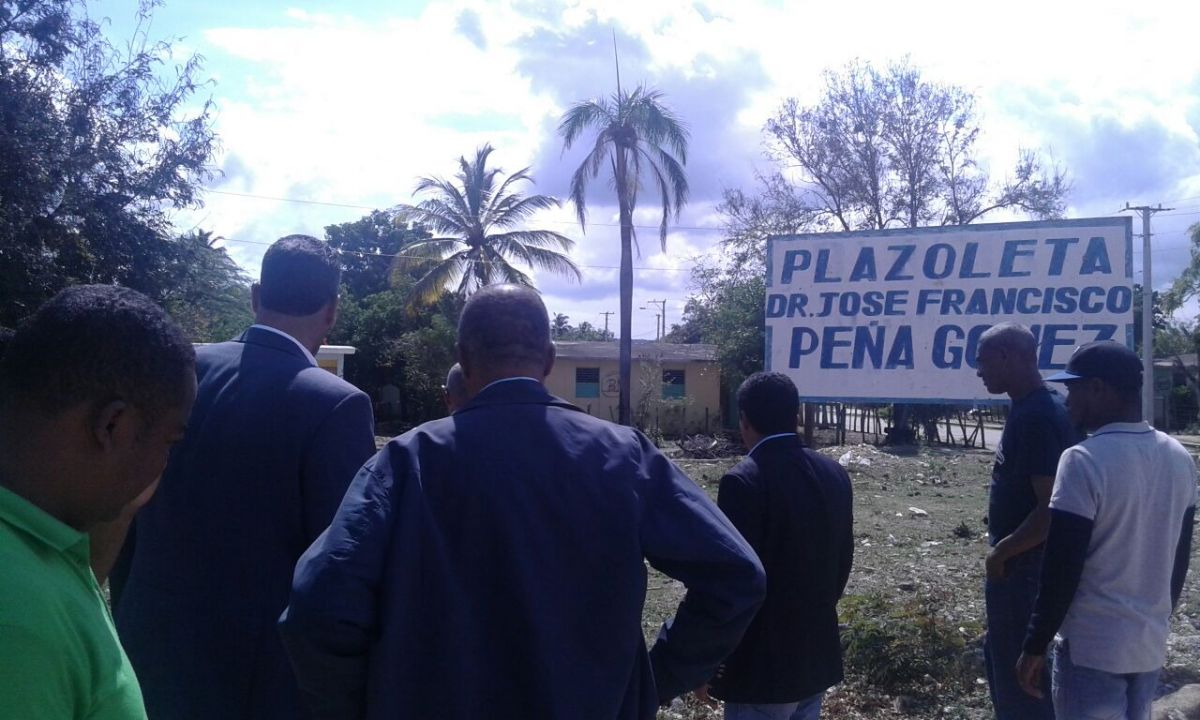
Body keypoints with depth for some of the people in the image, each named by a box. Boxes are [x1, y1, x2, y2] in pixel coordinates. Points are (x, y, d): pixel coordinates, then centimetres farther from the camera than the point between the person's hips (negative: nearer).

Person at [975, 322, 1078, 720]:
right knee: (1000, 656, 22)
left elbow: (1051, 510, -27)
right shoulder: (1037, 408, 7)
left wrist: (999, 553, -16)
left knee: (1018, 668, 3)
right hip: (1021, 566, 10)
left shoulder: (1035, 417, -23)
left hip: (1023, 570, -10)